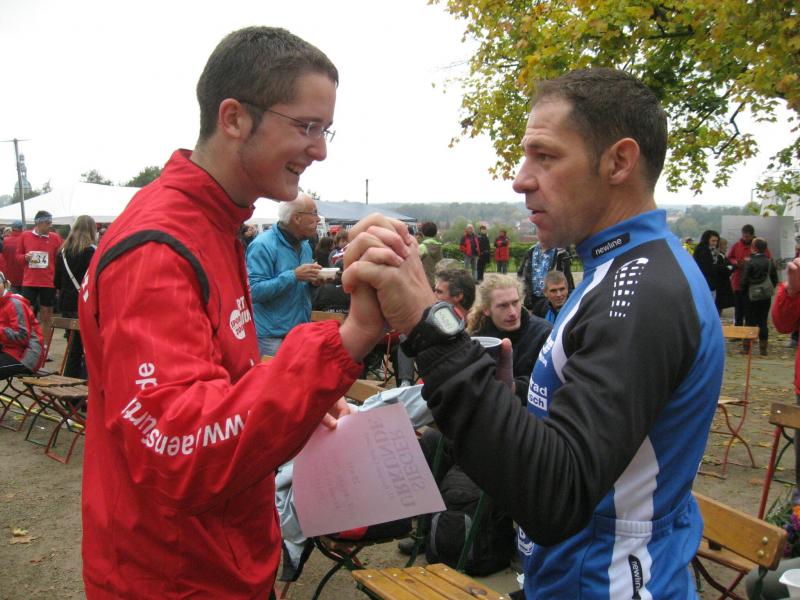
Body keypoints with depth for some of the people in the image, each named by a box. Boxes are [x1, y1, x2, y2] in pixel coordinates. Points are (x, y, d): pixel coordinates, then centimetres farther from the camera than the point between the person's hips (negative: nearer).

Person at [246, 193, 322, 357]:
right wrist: (294, 275, -27)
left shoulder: (305, 245, 10)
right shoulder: (263, 245, -16)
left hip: (302, 330, 8)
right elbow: (254, 290, -24)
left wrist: (312, 280, -3)